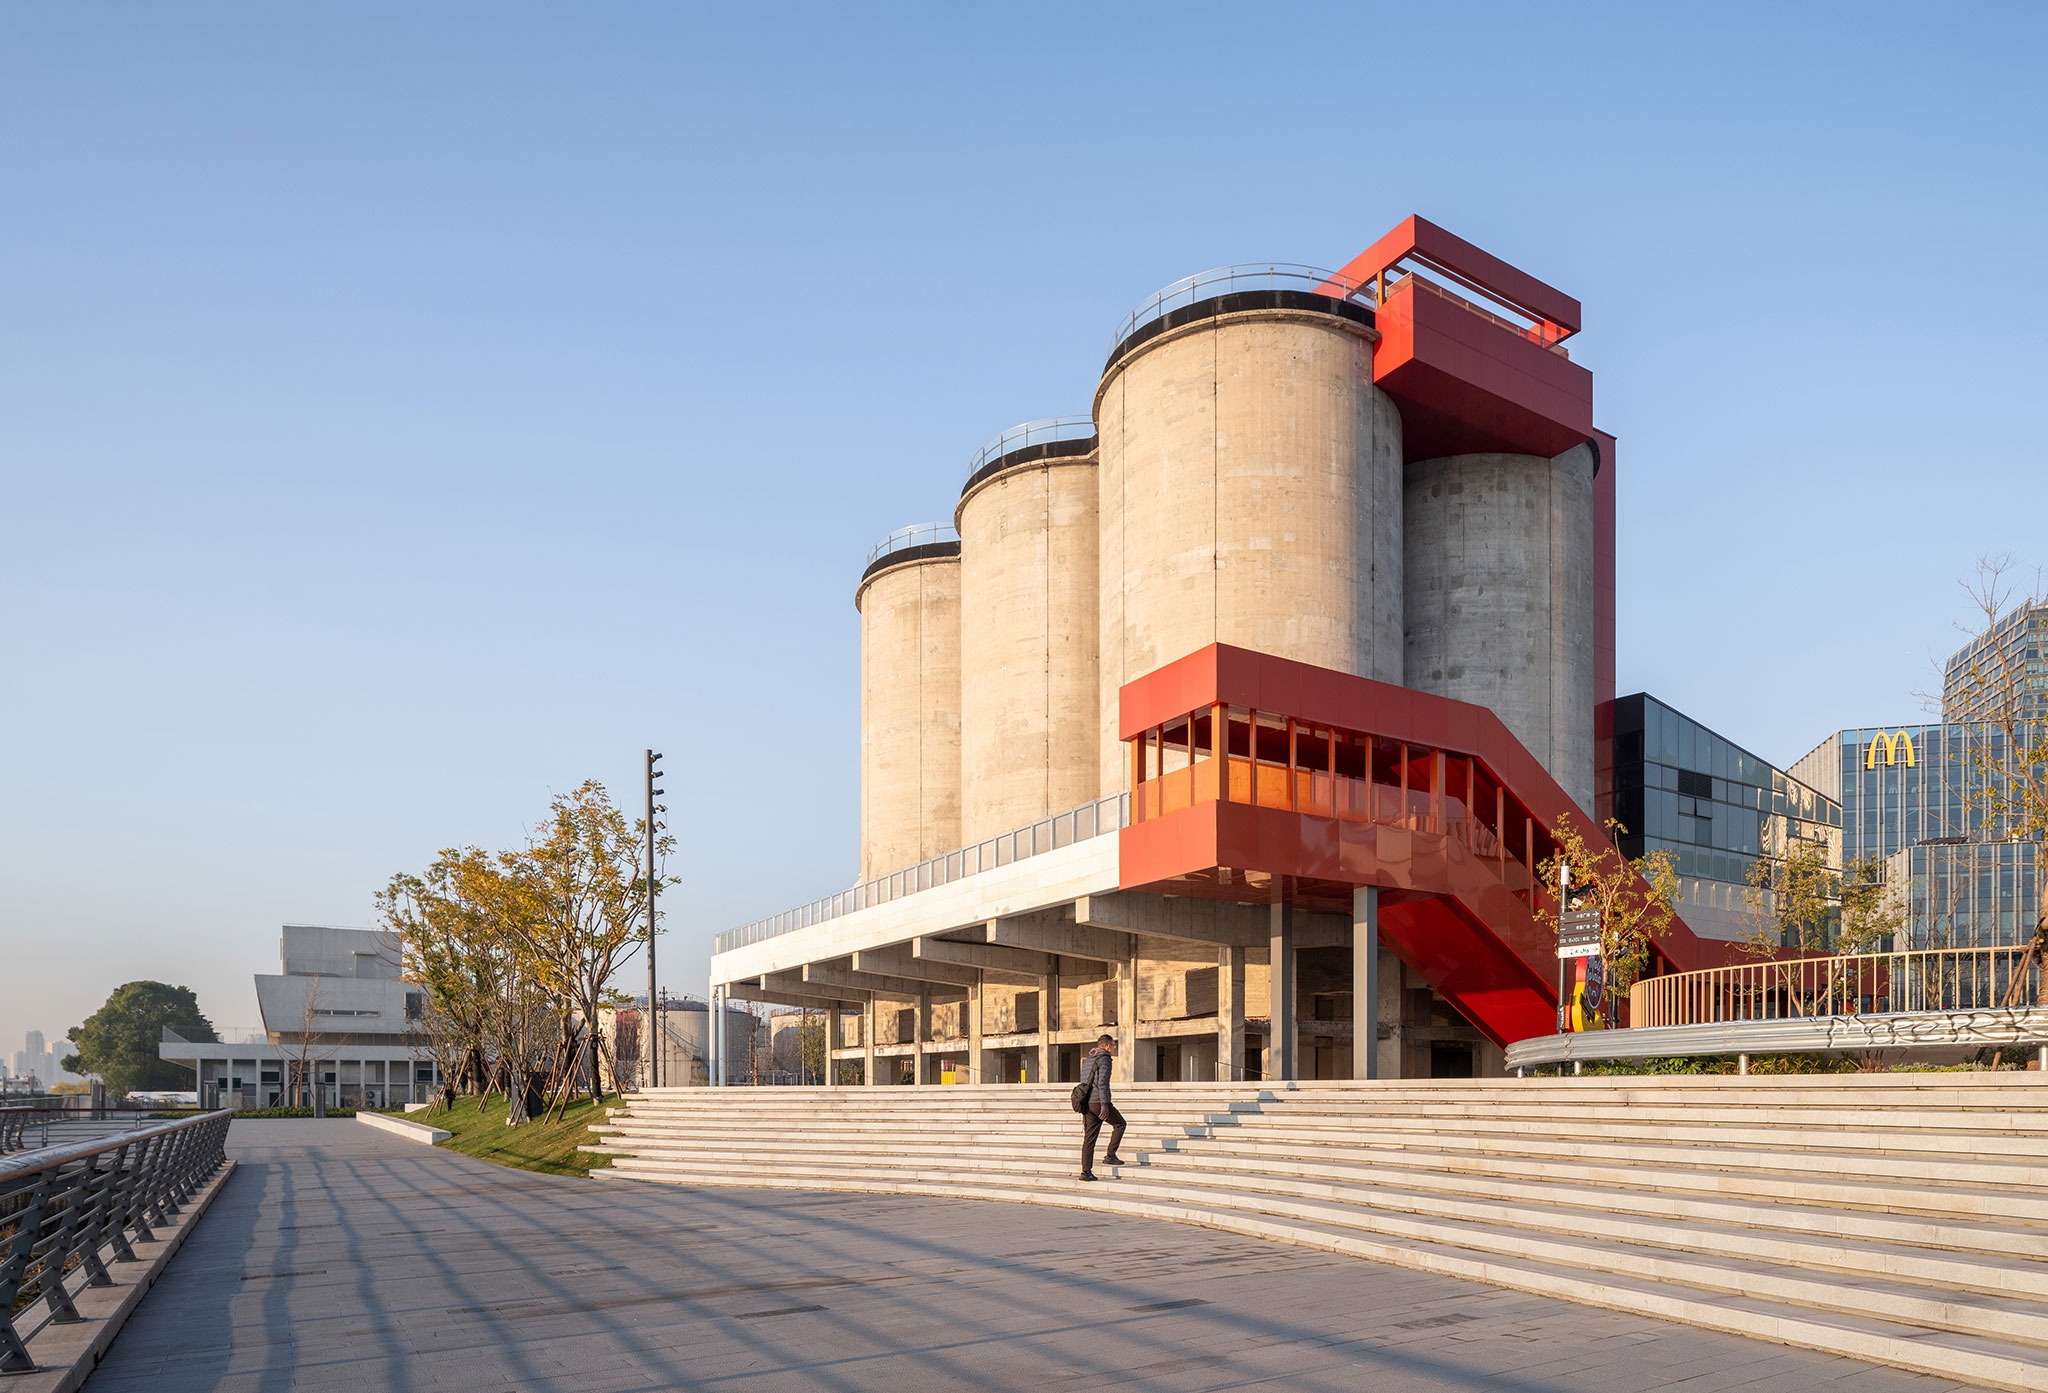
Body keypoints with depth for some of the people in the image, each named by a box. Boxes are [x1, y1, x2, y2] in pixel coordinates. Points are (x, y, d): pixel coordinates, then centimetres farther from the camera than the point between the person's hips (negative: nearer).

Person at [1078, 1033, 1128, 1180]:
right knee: (1120, 1124, 13)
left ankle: (1086, 1171, 3)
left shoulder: (1087, 1060, 21)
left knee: (1089, 1137, 7)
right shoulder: (1105, 1059, -7)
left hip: (1086, 1102, 8)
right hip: (1098, 1102, -8)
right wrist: (1104, 1105, -20)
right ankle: (1110, 1156, 7)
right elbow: (1102, 1083, -17)